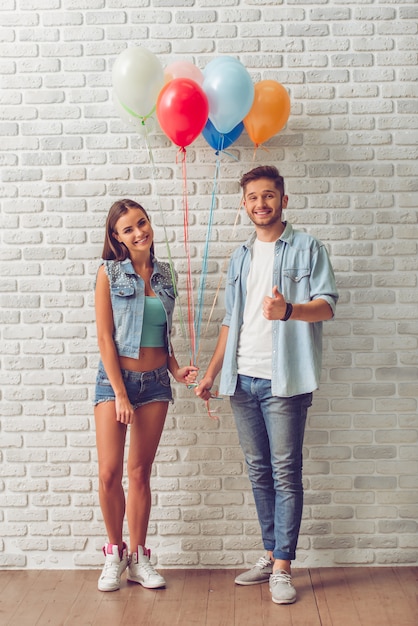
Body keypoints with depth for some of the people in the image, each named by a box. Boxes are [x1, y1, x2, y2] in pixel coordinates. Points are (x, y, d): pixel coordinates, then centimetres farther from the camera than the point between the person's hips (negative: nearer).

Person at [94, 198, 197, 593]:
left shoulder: (164, 275, 9)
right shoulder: (110, 272, -4)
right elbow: (104, 336, -8)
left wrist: (176, 369, 0)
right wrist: (120, 393, -12)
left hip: (155, 381, 4)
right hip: (116, 378, -3)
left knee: (140, 473, 8)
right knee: (109, 474, -7)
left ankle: (137, 559, 19)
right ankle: (114, 553, 15)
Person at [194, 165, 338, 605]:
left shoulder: (307, 248, 2)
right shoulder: (240, 257, 18)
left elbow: (326, 305, -8)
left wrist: (288, 310, -29)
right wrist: (212, 372, 15)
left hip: (283, 380, -5)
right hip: (243, 380, 6)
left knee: (285, 473, -4)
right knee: (259, 471, 10)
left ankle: (282, 567, 3)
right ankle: (271, 554, 21)